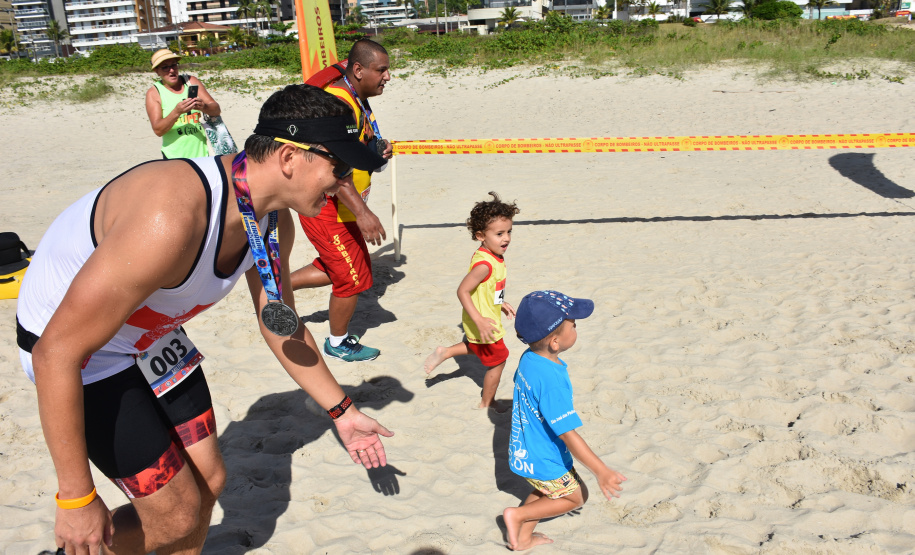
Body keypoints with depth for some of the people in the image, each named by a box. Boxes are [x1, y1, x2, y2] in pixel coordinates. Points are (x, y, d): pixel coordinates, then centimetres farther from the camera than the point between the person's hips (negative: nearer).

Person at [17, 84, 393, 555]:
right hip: (72, 346, -7)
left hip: (150, 335, 8)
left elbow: (281, 328, 6)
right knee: (177, 516, -2)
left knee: (208, 482, 11)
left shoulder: (274, 222, -10)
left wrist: (342, 412, 10)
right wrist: (76, 498, -25)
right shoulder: (171, 219, -39)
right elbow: (55, 353, -33)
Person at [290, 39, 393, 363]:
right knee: (352, 278, 3)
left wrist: (377, 151, 6)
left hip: (342, 205, 10)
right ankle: (338, 343, 24)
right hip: (326, 206, -10)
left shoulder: (358, 100, 9)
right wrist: (362, 212, -41)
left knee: (339, 267, 21)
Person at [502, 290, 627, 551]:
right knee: (576, 496, 16)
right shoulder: (553, 382, -36)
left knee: (544, 492, 30)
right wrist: (601, 471, -28)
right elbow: (568, 435, -33)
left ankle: (522, 538, 40)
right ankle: (517, 515, 14)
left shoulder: (529, 358, -9)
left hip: (523, 449, 8)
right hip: (543, 460, -8)